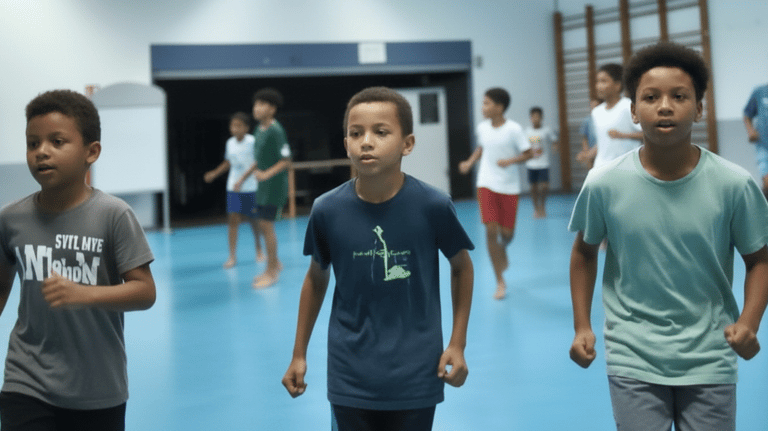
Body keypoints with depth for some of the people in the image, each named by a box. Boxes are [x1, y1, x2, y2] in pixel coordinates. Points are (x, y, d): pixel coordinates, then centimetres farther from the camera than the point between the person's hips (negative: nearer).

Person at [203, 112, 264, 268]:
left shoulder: (252, 142, -11)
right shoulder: (230, 142, 5)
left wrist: (242, 180, -22)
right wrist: (214, 173, 12)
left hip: (251, 187, -3)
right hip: (233, 187, 3)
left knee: (254, 220, 8)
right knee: (232, 219, -7)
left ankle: (259, 249, 31)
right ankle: (232, 256, -5)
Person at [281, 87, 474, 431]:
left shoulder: (433, 206, -14)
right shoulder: (327, 210, -10)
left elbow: (461, 267, 4)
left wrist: (458, 344, 1)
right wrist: (299, 354, 11)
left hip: (415, 375, -1)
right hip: (350, 376, 1)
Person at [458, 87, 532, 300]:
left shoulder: (514, 129, -12)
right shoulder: (482, 127, 1)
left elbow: (528, 153, -8)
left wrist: (511, 161, -23)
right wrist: (470, 162, 4)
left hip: (509, 187, -2)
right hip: (487, 184, 2)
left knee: (507, 232, 4)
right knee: (491, 230, -9)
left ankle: (502, 251, 44)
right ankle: (500, 282, 1)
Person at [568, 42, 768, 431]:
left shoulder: (734, 184, -10)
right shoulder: (604, 184, -9)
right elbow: (584, 252, 7)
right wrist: (582, 327, 1)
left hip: (709, 359, 1)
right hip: (633, 359, 0)